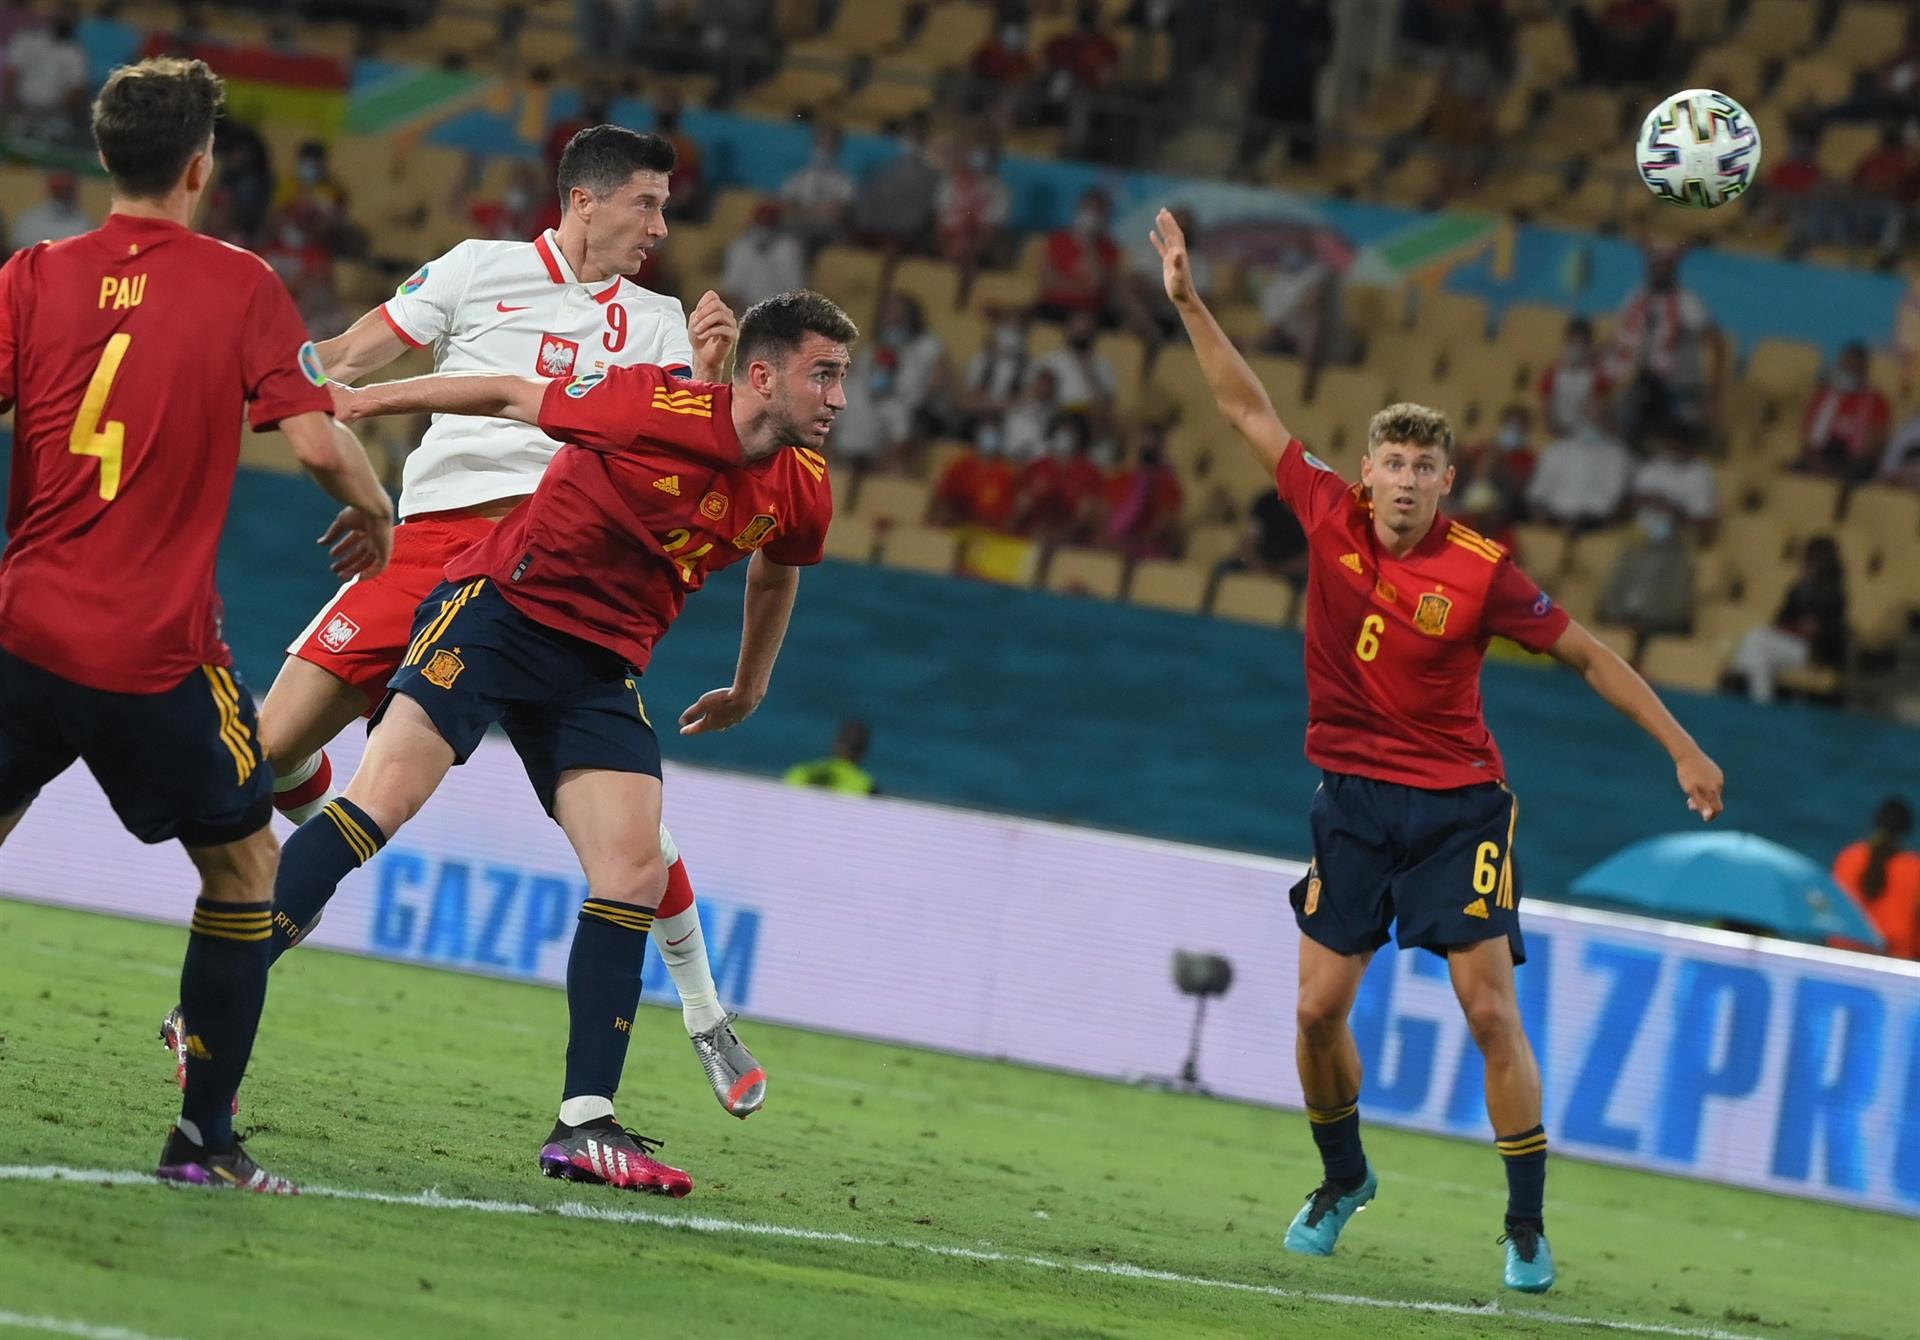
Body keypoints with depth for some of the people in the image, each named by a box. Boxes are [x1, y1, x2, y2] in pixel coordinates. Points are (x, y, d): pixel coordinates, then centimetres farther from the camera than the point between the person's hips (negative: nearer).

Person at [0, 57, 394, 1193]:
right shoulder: (240, 286, -3)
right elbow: (317, 442, -9)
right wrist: (375, 510, 11)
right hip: (158, 654, -2)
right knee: (246, 866, 15)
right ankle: (204, 1137, 10)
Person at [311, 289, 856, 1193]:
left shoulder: (803, 494, 0)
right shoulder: (656, 407, -19)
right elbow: (512, 395, -6)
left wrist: (749, 688, 35)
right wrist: (363, 401, 0)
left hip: (600, 667, 6)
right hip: (501, 608, -6)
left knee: (637, 874, -8)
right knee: (383, 797, -21)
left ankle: (585, 1124, -5)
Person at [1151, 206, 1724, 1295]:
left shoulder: (1481, 573, -14)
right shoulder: (1330, 517, -5)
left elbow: (1588, 654, -3)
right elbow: (1249, 408, 5)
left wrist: (1683, 749, -4)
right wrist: (1189, 301, 3)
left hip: (1460, 805, -3)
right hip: (1353, 797, 3)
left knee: (1492, 1012, -10)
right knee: (1320, 1008, 1)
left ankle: (1528, 1226, -2)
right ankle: (1343, 1178, 26)